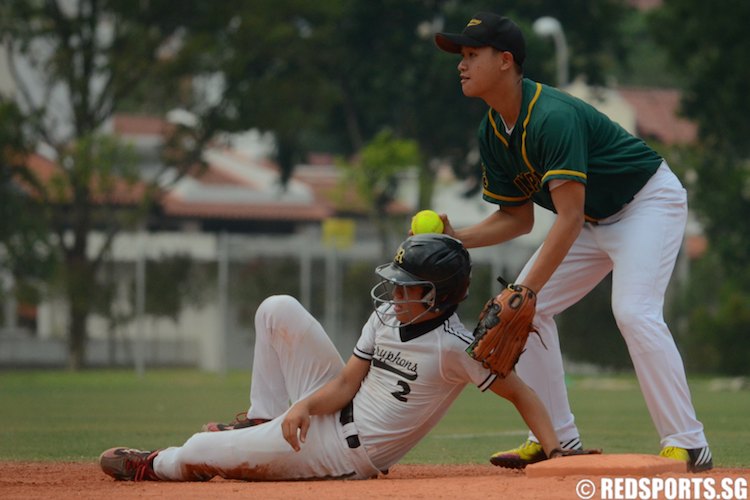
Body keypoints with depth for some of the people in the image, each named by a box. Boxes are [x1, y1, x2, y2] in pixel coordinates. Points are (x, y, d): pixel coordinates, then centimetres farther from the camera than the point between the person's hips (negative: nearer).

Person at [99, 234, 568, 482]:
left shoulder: (456, 347, -23)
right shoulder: (386, 316, 0)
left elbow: (521, 393, -21)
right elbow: (346, 383, 0)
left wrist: (556, 453, -33)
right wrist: (305, 405, -20)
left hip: (345, 453, -8)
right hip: (327, 411, 8)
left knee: (196, 452, -5)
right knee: (278, 309, 4)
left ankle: (155, 465, 33)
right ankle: (265, 425, 10)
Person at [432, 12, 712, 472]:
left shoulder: (553, 117, -33)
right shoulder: (493, 132, -4)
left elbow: (569, 218, -37)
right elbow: (519, 218, 4)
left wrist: (526, 290, -42)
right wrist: (456, 238, -13)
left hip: (651, 201, -9)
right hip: (594, 221, 9)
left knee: (635, 311, -28)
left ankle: (688, 445, -23)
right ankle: (557, 439, 7)